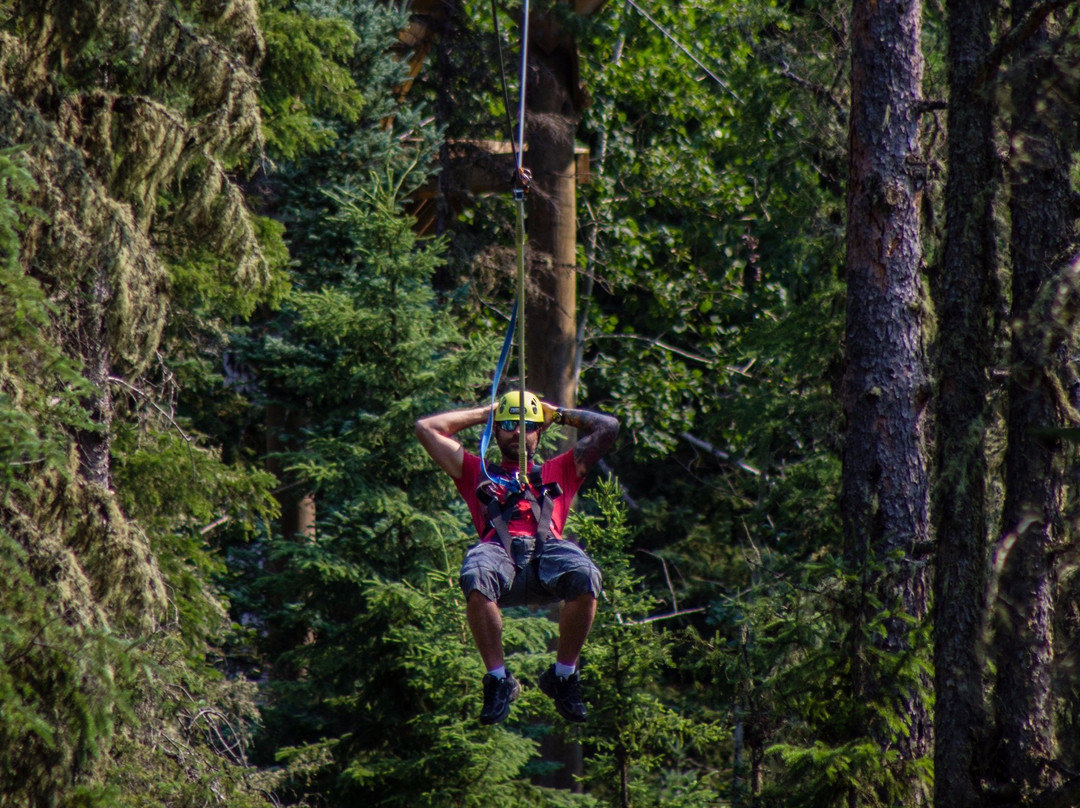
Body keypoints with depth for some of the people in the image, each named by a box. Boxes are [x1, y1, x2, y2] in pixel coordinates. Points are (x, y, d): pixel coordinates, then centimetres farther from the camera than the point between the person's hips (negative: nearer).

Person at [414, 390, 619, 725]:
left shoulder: (559, 471, 37)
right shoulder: (477, 472, 35)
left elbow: (607, 427, 36)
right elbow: (426, 428, 34)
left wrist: (557, 414, 41)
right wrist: (484, 413, 40)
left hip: (548, 549, 1)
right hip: (498, 551, 0)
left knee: (585, 578, -37)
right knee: (476, 578, -40)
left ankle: (563, 675, -19)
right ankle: (498, 679, -27)